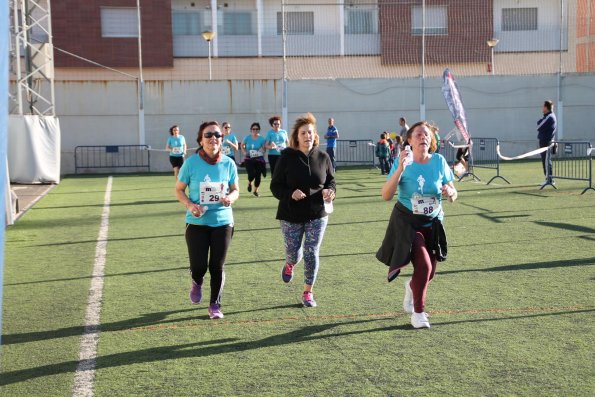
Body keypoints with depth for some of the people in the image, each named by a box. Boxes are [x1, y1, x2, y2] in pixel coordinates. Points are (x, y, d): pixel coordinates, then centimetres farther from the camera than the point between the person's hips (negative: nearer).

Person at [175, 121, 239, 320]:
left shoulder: (228, 163, -3)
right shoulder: (191, 163, -9)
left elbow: (235, 190, 9)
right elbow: (179, 190, 1)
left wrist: (231, 198, -15)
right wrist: (189, 205, -18)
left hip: (222, 222, 1)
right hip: (197, 223, -1)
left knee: (217, 267, 4)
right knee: (199, 267, -2)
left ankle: (215, 305, 23)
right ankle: (197, 283, 36)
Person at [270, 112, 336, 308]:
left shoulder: (323, 157, -1)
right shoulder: (287, 157, -8)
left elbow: (331, 180, 11)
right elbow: (275, 186, -5)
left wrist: (329, 191, -12)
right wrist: (290, 193, -24)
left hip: (317, 214, 1)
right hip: (291, 215, -1)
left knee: (311, 253, 0)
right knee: (293, 252, 6)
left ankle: (308, 292, 17)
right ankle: (289, 265, 46)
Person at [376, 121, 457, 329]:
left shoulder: (439, 161, -4)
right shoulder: (403, 162, -11)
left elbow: (453, 195, 1)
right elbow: (386, 195, -17)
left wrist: (449, 192, -23)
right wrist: (399, 170, -27)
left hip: (433, 224, 4)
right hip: (407, 222, -4)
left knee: (429, 272, 7)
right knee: (423, 265, -18)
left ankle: (411, 287, 45)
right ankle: (418, 312, 4)